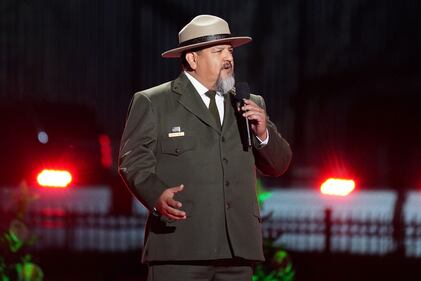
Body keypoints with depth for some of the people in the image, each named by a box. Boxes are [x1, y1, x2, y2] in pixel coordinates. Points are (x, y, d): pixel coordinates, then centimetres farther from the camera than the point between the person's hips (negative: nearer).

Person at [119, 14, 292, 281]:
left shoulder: (250, 104, 19)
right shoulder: (152, 103, 4)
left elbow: (279, 165, 19)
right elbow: (134, 160, -3)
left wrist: (263, 134, -2)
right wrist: (157, 195, -22)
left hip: (236, 248, 5)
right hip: (179, 246, -5)